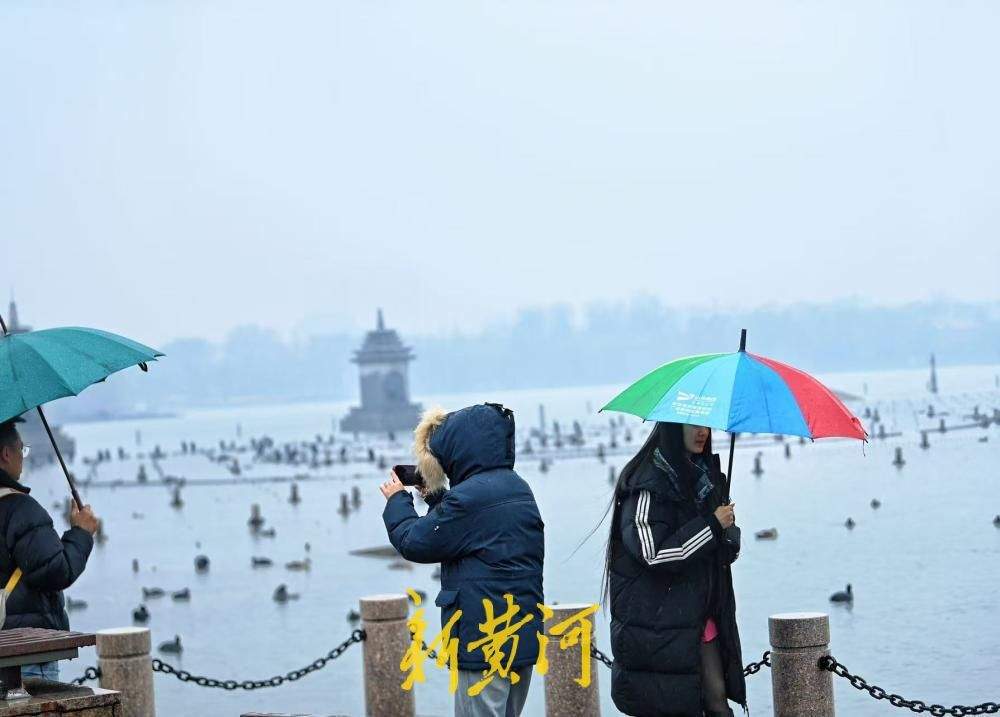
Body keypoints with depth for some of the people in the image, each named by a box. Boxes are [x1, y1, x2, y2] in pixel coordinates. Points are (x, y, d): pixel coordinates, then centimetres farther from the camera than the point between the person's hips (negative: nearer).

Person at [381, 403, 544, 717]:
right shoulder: (519, 488, 11)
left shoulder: (469, 497, -19)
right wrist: (436, 498, 19)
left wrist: (397, 500, 8)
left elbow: (414, 543, -8)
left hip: (484, 641, -9)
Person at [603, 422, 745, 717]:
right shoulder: (648, 482, -12)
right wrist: (712, 524, -15)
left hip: (703, 623, 7)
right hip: (659, 630, -7)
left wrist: (729, 532, 2)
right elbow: (654, 553, -22)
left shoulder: (706, 474, 13)